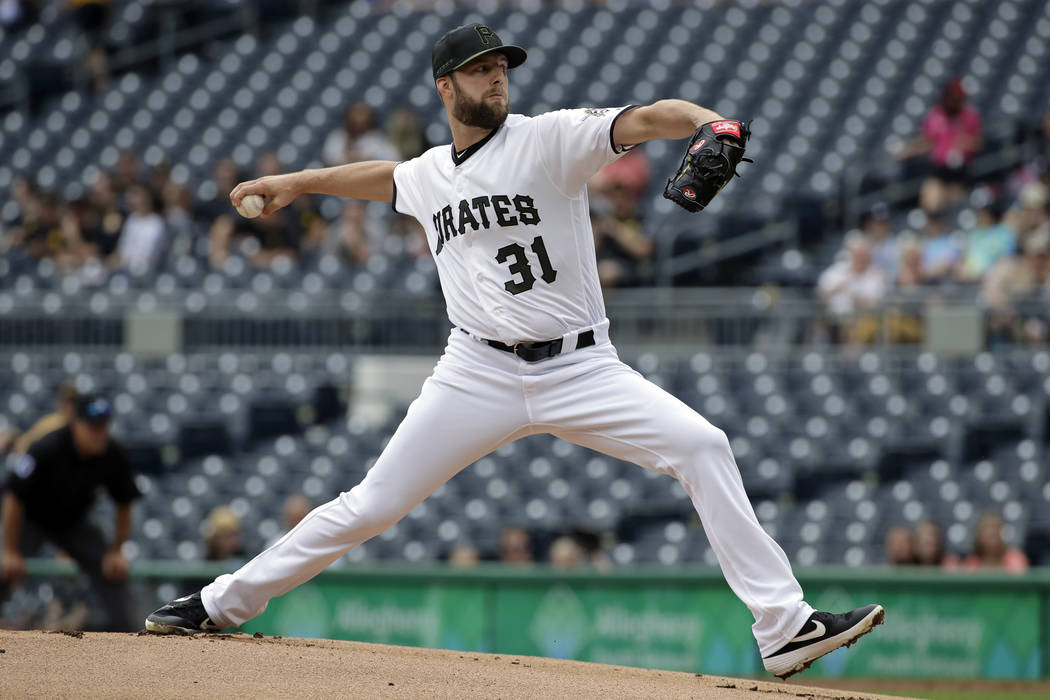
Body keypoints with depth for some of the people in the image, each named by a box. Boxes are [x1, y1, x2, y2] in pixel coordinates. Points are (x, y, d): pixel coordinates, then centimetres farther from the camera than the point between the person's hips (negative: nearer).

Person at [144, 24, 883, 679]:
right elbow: (380, 177, 35)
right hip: (480, 375, 3)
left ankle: (785, 629, -20)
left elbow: (642, 120, -21)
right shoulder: (429, 176, 10)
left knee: (702, 446, -21)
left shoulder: (548, 139, -4)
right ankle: (223, 603, 16)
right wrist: (296, 183, 43)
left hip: (580, 369, -2)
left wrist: (705, 120, -41)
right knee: (370, 506, 1)